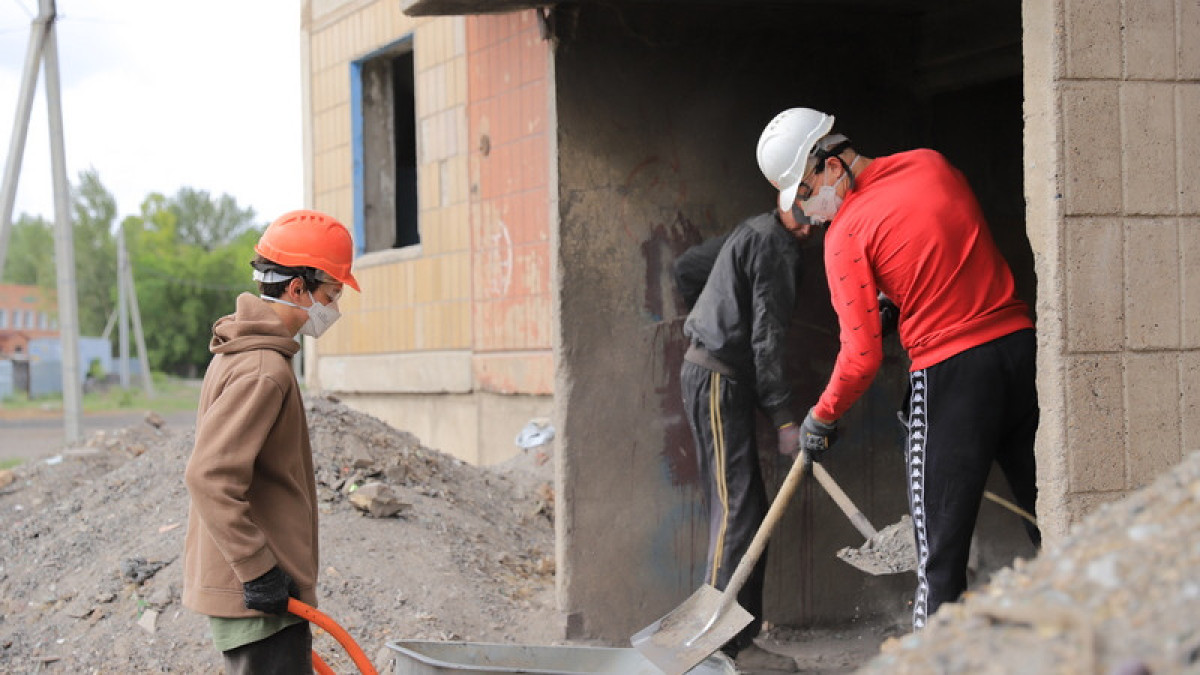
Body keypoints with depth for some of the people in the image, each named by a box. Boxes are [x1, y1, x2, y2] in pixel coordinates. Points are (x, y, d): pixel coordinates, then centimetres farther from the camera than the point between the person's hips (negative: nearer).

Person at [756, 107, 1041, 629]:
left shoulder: (845, 235, -7)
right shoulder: (932, 164, 10)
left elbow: (863, 357, -9)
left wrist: (822, 417, 6)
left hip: (950, 371, -6)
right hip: (1021, 344, 6)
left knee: (941, 546, 1)